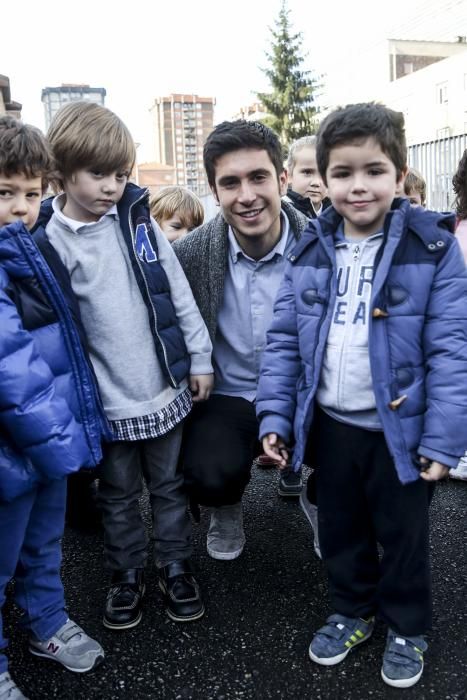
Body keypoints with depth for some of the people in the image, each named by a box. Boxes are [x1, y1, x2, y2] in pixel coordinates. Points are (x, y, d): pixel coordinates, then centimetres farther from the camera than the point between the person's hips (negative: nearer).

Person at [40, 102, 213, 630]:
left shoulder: (137, 220, -2)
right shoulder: (46, 241, -10)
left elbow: (178, 293, 3)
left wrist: (199, 357, 4)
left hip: (165, 389, 2)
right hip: (108, 403, -2)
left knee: (169, 486, 18)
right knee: (118, 496, 17)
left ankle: (175, 566, 38)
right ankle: (126, 575, 38)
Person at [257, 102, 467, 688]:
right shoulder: (310, 251, -1)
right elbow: (284, 339, 0)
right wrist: (275, 415, -4)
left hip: (399, 429, -3)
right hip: (329, 424, 4)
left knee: (402, 534, 17)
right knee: (339, 530, 21)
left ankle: (407, 627, 43)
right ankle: (353, 611, 47)